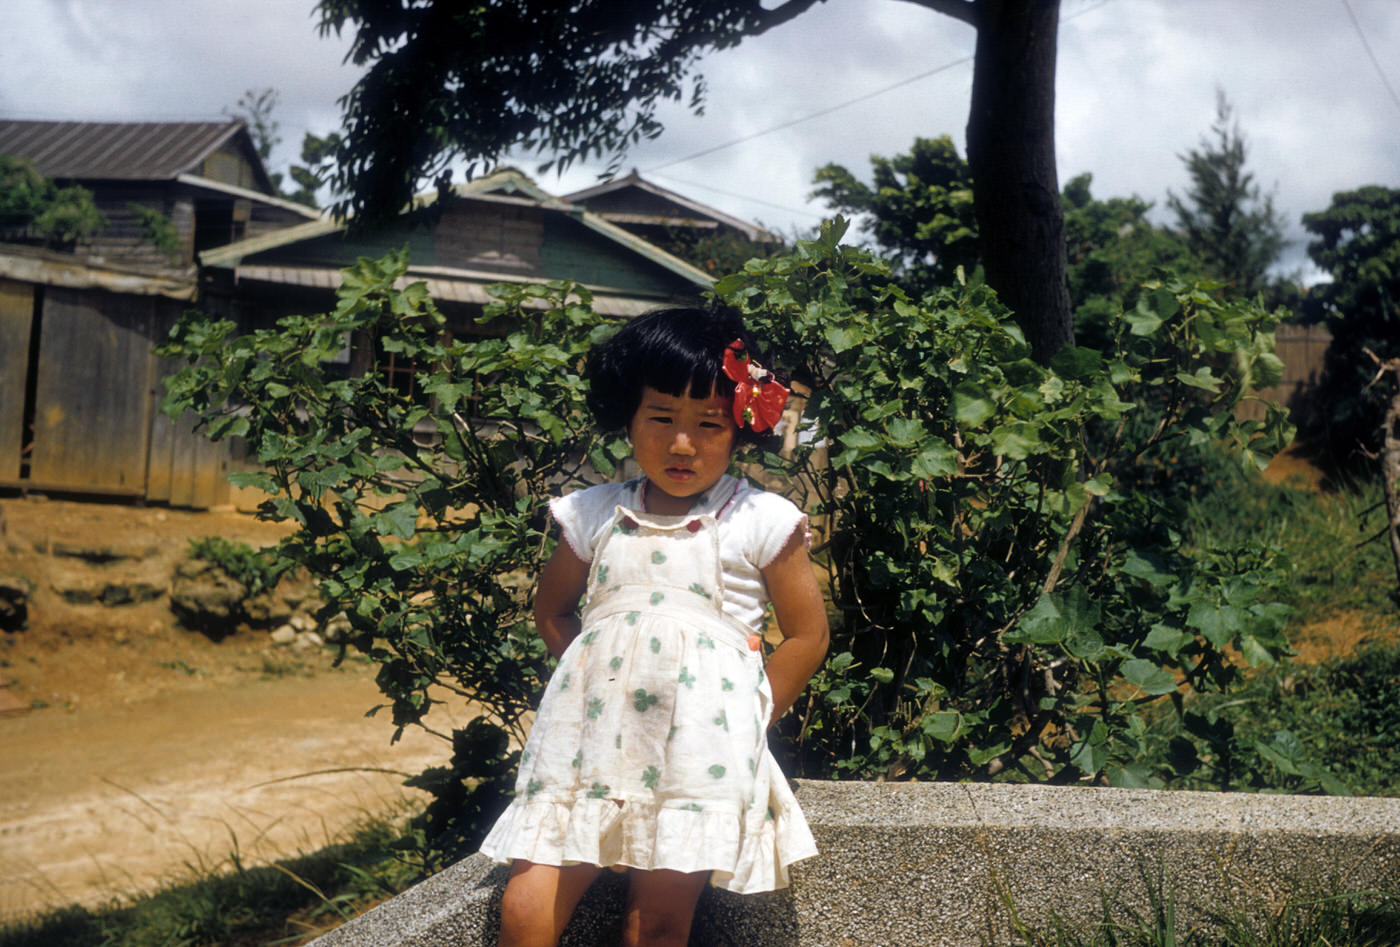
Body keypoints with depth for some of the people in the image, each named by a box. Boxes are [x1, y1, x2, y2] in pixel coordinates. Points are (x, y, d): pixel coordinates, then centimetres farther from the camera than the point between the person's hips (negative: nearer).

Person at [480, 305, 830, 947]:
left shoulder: (761, 522, 2)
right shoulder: (595, 516, 10)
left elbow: (807, 636, 7)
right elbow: (553, 610, 25)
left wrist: (745, 720, 1)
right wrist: (601, 685, 12)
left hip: (698, 750, -2)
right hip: (592, 741, 3)